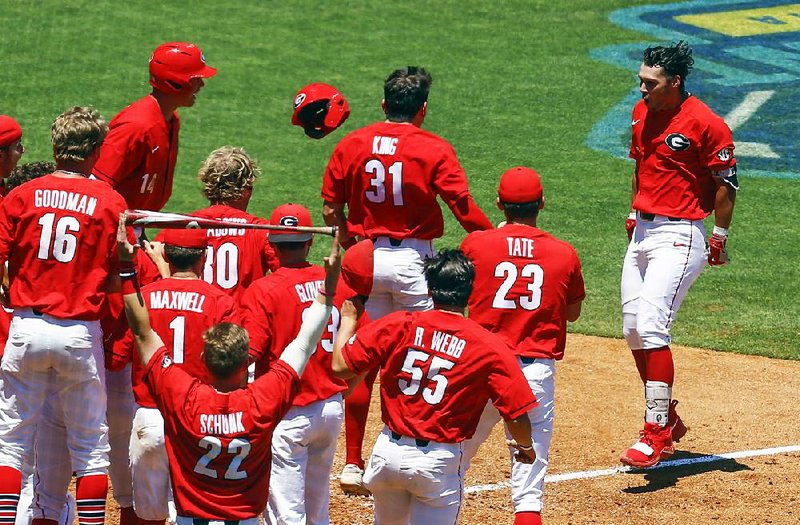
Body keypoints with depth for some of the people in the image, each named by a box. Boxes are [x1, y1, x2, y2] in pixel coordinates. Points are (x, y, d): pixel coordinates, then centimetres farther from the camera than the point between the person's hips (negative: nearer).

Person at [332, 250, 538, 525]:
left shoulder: (396, 326, -5)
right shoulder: (490, 347, -9)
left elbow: (340, 366, -1)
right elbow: (517, 417, -7)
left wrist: (348, 317, 15)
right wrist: (525, 446, 15)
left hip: (388, 453, 3)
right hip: (440, 461, -3)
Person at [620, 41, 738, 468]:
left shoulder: (705, 124, -15)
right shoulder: (642, 113, 8)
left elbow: (726, 182, -8)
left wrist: (719, 238, -5)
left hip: (679, 237, -8)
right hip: (642, 232, 8)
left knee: (651, 327, -18)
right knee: (633, 330, 9)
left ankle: (656, 434, -14)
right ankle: (668, 420, 23)